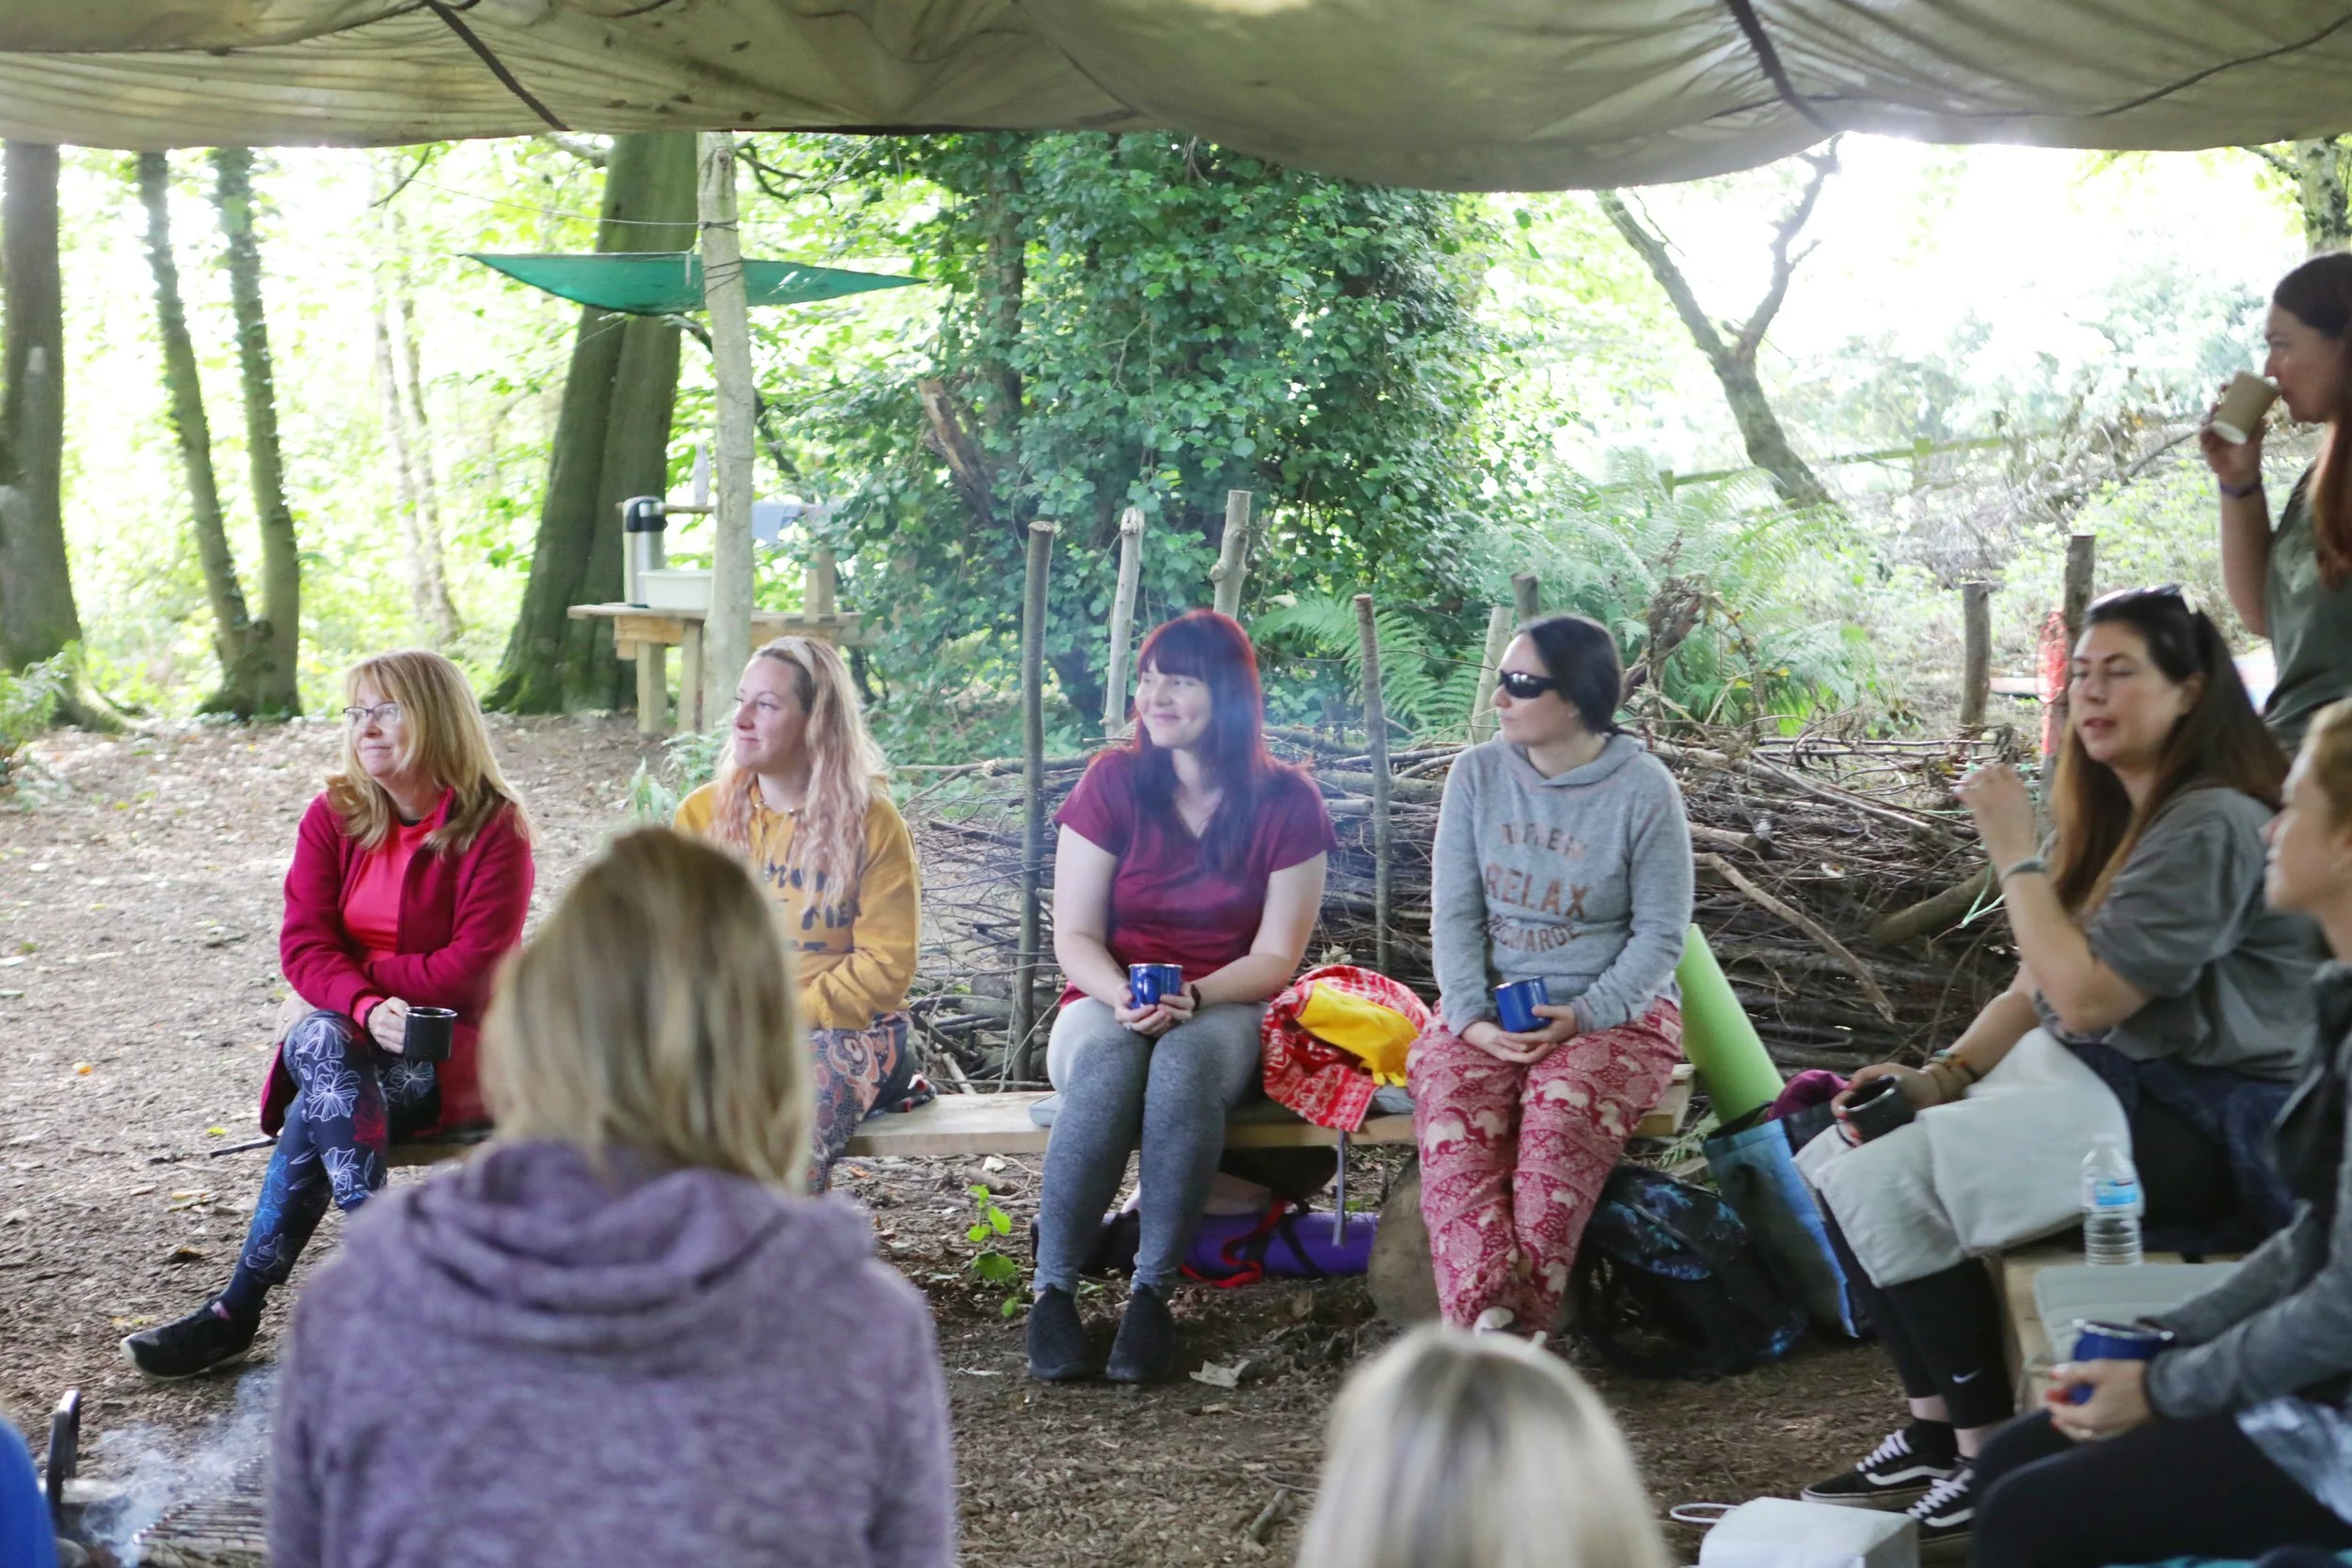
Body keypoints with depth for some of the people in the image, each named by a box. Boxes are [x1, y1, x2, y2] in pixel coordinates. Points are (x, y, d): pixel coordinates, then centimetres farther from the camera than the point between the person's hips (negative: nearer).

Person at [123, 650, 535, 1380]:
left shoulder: (494, 828, -7)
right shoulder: (334, 816, 5)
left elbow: (472, 966, -15)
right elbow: (303, 942, -4)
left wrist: (349, 974, -11)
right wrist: (363, 1007, -25)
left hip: (449, 1047, -3)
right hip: (337, 1036, 4)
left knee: (320, 1110, -32)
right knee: (324, 1046, -34)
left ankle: (238, 1309, -24)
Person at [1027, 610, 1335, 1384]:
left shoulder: (1285, 803, 1)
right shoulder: (1112, 783, 2)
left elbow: (1275, 958, -1)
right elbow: (1074, 936, 1)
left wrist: (1191, 997, -19)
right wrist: (1122, 997, -20)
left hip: (1222, 1013, 0)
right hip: (1105, 1004, 1)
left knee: (1186, 1062, -37)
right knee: (1107, 1065, -37)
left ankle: (1153, 1291, -32)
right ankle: (1053, 1288, -30)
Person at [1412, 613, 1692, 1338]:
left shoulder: (1643, 790, -6)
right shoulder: (1478, 774, 3)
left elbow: (1661, 933, -4)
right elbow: (1455, 912, 3)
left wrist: (1584, 1016, -18)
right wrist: (1471, 1017, -14)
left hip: (1616, 1010, -2)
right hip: (1491, 1002, 3)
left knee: (1560, 1116, -35)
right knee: (1451, 1110, -30)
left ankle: (1523, 1323, -36)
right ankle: (1488, 1317, -42)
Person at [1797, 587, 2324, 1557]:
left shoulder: (2210, 825, -17)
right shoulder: (2115, 815, 15)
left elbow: (2083, 996, -22)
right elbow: (2038, 987, 14)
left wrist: (2015, 853, -15)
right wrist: (1943, 1077, -1)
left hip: (2209, 1129, -10)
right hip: (2103, 1080, 10)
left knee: (1894, 1186, -21)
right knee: (1840, 1162, 0)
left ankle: (1994, 1460, -9)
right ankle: (1936, 1431, 3)